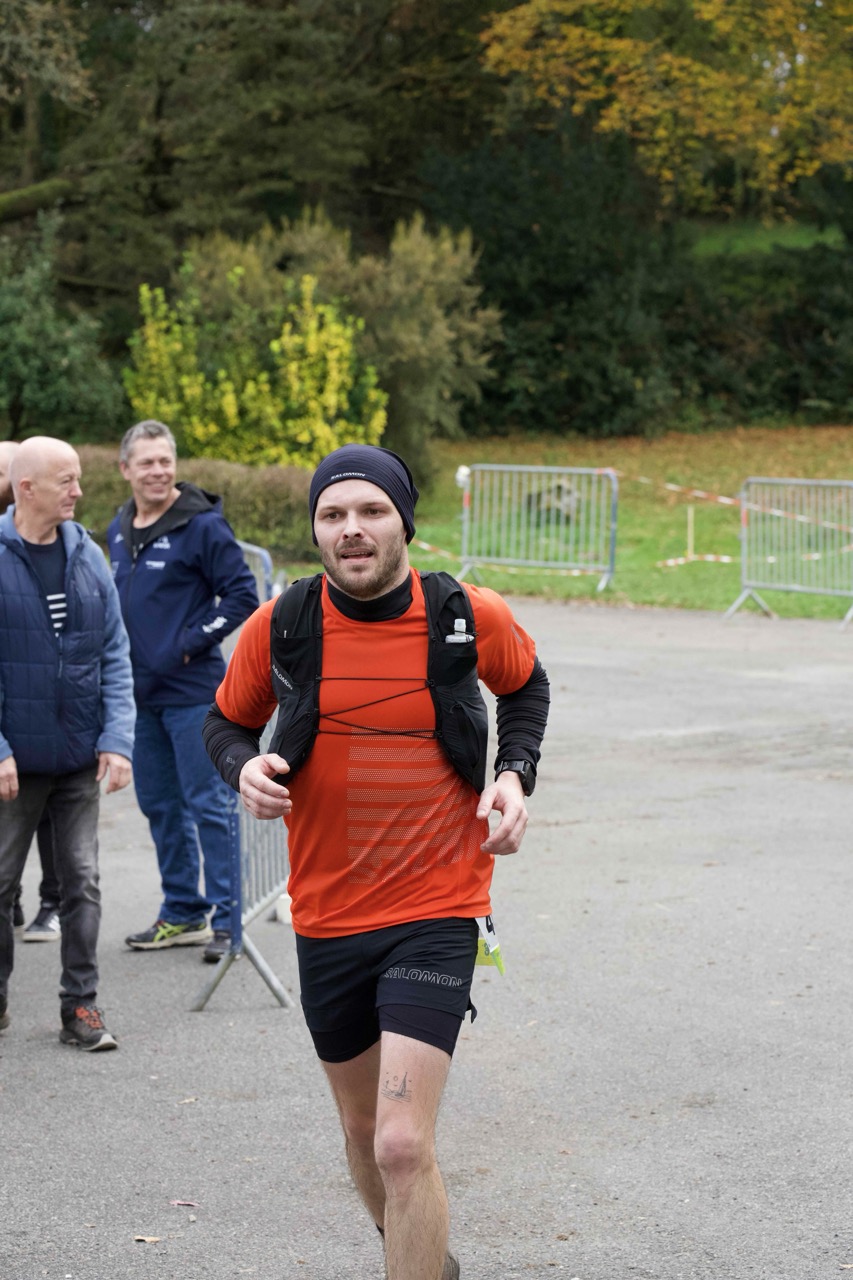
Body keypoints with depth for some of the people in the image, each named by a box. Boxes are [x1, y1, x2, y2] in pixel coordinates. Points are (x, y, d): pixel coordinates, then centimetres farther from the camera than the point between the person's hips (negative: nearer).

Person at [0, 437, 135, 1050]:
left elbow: (115, 654, 4)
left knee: (82, 882, 5)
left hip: (81, 759, 3)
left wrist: (117, 739, -5)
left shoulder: (89, 556, 3)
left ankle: (81, 1005, 13)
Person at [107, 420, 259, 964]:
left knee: (210, 804, -4)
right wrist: (125, 651, 10)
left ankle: (227, 919, 1)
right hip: (141, 693, 8)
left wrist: (191, 643, -13)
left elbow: (243, 596, -10)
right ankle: (182, 913, 24)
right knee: (160, 805, 13)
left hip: (192, 691, -8)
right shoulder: (120, 529, 11)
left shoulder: (202, 525, -11)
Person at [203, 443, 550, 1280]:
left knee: (403, 1146, -17)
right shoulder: (279, 627, -6)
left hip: (436, 911, -3)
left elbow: (525, 684, 14)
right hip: (326, 917, 3)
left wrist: (515, 773, -2)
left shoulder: (471, 617, -8)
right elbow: (227, 722, 11)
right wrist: (246, 768, -11)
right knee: (364, 1127, 20)